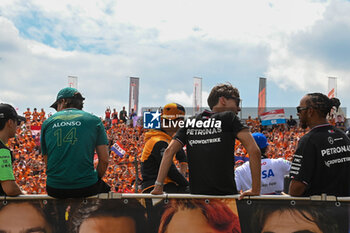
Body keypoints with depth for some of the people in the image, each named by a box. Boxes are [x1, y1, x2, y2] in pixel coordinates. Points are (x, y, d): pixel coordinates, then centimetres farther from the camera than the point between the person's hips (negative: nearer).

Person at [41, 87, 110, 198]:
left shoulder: (47, 123, 7)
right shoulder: (94, 120, 2)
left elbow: (47, 163, 9)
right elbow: (104, 160, -1)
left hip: (54, 189, 2)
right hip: (86, 188, -2)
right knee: (105, 188, 31)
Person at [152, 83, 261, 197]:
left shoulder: (190, 122, 12)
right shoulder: (230, 118, 1)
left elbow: (169, 151, 7)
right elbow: (254, 150, -7)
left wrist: (158, 186, 6)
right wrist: (255, 190, -3)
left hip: (196, 193, 4)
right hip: (226, 194, -4)